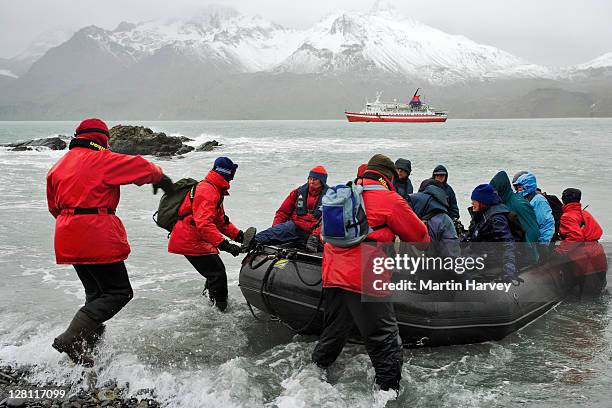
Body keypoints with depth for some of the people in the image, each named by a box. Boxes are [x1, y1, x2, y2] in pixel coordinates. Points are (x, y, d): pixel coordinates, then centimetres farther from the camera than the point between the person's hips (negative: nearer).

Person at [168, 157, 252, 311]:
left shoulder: (214, 190, 16)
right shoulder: (207, 190, -19)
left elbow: (220, 220, 20)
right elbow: (204, 223, -31)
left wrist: (238, 235, 8)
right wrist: (223, 244, -37)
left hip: (193, 240, 10)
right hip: (191, 242, -10)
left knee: (215, 272, 18)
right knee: (218, 274, -10)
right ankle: (219, 308, -4)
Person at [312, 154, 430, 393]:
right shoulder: (390, 199, -2)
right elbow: (419, 236, 8)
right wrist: (424, 249, 30)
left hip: (332, 276, 7)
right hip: (365, 281, -7)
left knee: (332, 335, 24)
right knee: (385, 342, 2)